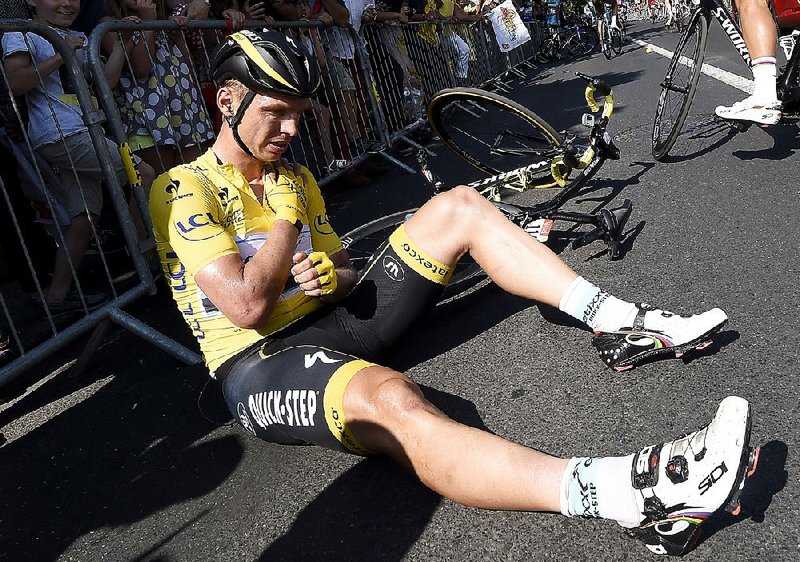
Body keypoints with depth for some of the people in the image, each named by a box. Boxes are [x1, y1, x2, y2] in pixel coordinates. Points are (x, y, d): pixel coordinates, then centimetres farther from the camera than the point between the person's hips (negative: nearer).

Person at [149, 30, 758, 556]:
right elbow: (248, 307, -20)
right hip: (261, 364, -7)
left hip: (335, 323, 7)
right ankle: (633, 493, -55)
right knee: (393, 400, -44)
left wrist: (328, 277, -9)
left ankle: (619, 323, -10)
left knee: (459, 206, -3)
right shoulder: (183, 189, -9)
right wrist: (285, 212, -8)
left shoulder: (295, 176, 14)